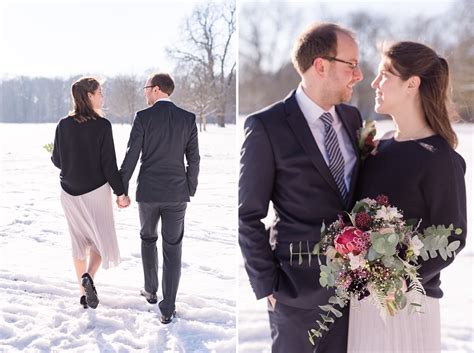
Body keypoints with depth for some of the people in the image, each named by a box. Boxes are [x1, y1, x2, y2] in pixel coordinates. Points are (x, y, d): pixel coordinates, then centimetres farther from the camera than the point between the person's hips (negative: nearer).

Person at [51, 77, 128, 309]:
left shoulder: (63, 125, -3)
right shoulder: (101, 125, -14)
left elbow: (57, 161, 3)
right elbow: (109, 163, -14)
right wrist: (120, 192, -6)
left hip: (70, 192, 4)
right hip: (96, 190, -4)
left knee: (79, 241, 15)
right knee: (103, 238, 12)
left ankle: (84, 292, 21)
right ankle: (89, 277, -13)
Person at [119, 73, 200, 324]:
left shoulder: (143, 117, -8)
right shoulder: (188, 118, -1)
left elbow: (131, 157, -8)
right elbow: (193, 159, 1)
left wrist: (121, 190, 3)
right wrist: (190, 190, 13)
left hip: (148, 192, -1)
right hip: (176, 193, 1)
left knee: (148, 238, 25)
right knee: (172, 249, 7)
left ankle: (151, 291, 34)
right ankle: (167, 309, 7)